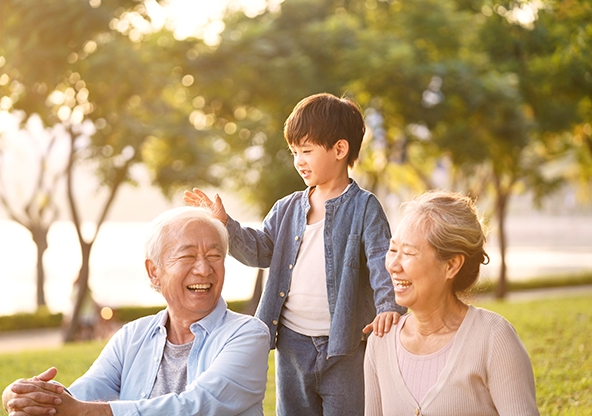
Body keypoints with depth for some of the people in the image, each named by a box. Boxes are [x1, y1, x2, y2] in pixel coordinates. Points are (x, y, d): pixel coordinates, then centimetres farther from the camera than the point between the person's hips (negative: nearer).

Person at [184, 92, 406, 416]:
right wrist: (224, 224, -2)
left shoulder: (364, 208, -6)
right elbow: (259, 250, 10)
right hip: (291, 343, 5)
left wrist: (389, 306, -29)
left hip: (343, 347, -5)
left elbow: (381, 262, -13)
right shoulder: (287, 209, 10)